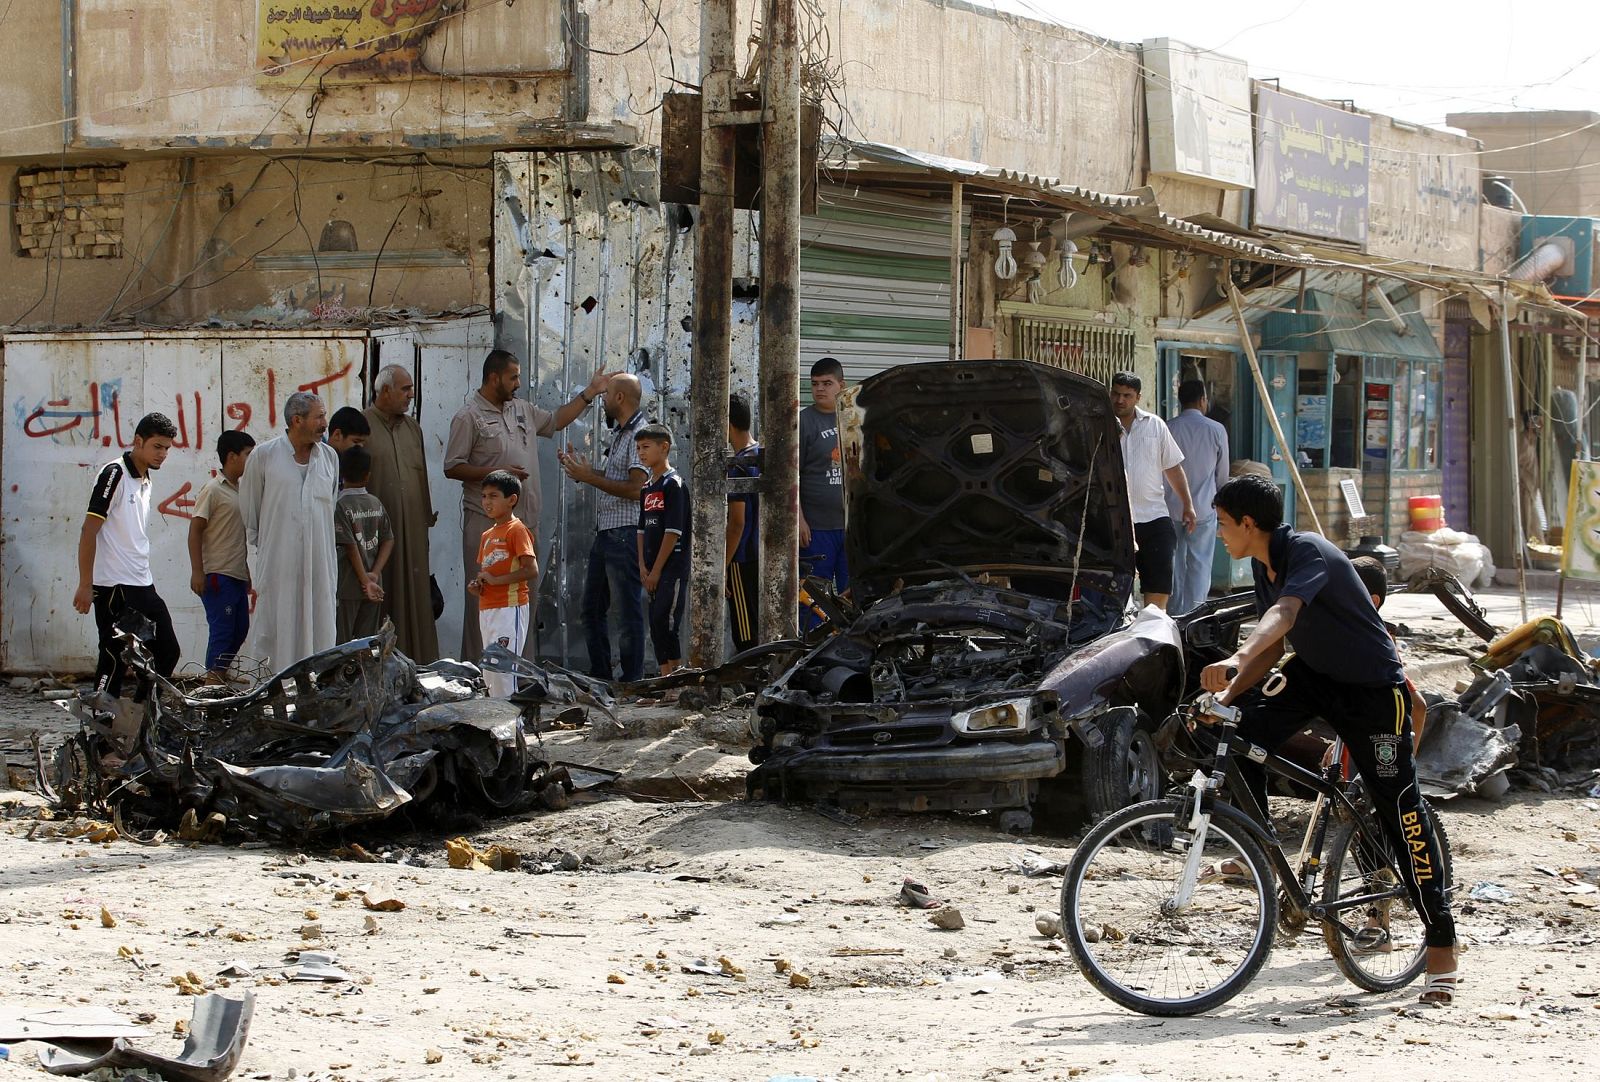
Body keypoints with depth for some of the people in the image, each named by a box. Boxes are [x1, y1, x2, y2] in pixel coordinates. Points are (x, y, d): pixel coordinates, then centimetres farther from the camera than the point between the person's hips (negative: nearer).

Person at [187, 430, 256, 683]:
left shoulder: (240, 490, 16)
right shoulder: (213, 490, -9)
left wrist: (246, 571, 23)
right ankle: (213, 684, -5)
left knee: (240, 629, 10)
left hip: (237, 575, 9)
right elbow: (195, 530, -12)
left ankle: (220, 677, 19)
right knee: (222, 629, -9)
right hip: (218, 575, -9)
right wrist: (197, 571, -17)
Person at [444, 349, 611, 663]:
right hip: (487, 522, -7)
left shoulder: (523, 410, 13)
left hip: (524, 520, 7)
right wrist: (496, 472, -18)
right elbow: (452, 468, -10)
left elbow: (556, 421, 27)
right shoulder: (468, 417, -8)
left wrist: (590, 392, 21)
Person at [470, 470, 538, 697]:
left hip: (509, 608, -9)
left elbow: (531, 570, -17)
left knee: (501, 667, -15)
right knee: (490, 672, 10)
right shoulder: (487, 535, 18)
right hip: (487, 608, 9)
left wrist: (496, 580, -19)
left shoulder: (517, 530, -8)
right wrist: (477, 585, 7)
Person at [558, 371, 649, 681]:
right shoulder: (620, 434, 18)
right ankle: (599, 678, 21)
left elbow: (635, 488, -21)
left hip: (625, 535, -11)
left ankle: (631, 681, -1)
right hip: (605, 532, 11)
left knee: (628, 611, -5)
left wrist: (590, 478, -16)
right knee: (592, 609, 15)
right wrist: (579, 467, 16)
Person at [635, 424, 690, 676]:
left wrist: (656, 570, -14)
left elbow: (673, 532, -15)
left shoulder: (673, 484, -10)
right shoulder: (647, 489, 16)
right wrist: (643, 567, 5)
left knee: (666, 622, -15)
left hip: (672, 567, -8)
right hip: (653, 570, 8)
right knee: (656, 625, 7)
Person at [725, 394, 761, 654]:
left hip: (744, 560, -9)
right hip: (764, 556, 9)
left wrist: (722, 567, -15)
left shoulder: (738, 466, -15)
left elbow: (736, 522, -18)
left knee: (747, 640, -7)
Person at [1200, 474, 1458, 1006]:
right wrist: (1226, 693, -8)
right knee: (1242, 733, -16)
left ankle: (1442, 943, 3)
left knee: (1401, 812, -6)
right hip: (1313, 675, 8)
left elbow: (1283, 614, -45)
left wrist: (1236, 660, -61)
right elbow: (1273, 646, 7)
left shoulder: (1308, 553, -25)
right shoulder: (1263, 564, 1)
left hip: (1372, 688, -8)